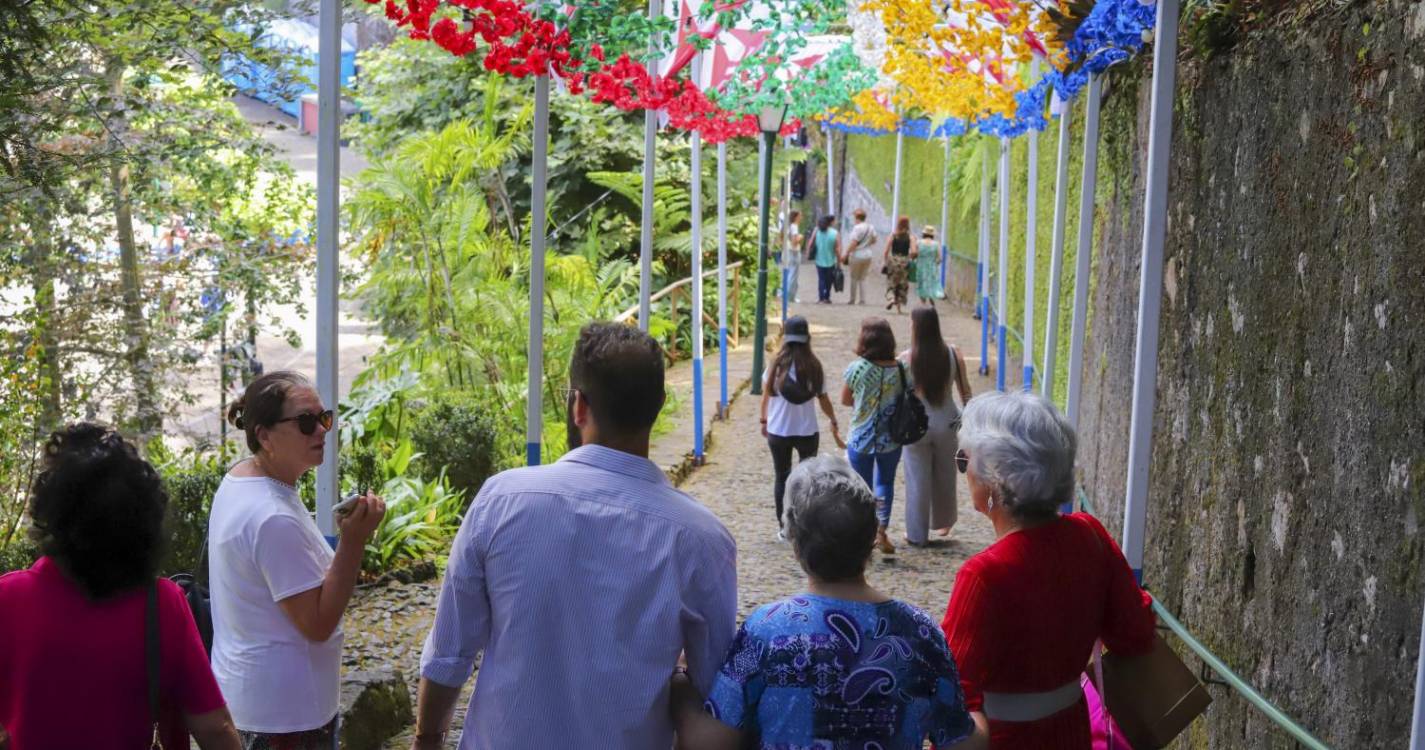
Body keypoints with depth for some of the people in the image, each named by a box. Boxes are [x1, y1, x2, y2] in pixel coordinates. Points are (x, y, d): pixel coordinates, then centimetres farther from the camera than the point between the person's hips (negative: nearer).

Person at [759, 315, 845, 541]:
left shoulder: (776, 365, -6)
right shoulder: (814, 366, -6)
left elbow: (766, 395, -2)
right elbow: (823, 399, 0)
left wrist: (764, 420, 11)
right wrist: (834, 423, 13)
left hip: (778, 431, 0)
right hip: (807, 431, 0)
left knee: (782, 477, 11)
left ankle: (784, 528, 14)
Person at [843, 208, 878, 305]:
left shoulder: (857, 228, -16)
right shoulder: (871, 227, 5)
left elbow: (853, 243, -19)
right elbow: (874, 240, 15)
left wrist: (846, 254, -15)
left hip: (857, 256, -6)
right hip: (868, 256, 6)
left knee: (854, 278, 6)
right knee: (863, 279, 13)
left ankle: (853, 300, 10)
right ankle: (862, 300, 8)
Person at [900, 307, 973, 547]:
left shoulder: (906, 359, -14)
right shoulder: (953, 354, -7)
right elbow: (965, 392, -1)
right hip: (947, 424, 2)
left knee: (918, 480, 10)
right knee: (945, 477, 20)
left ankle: (917, 534, 18)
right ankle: (943, 523, 38)